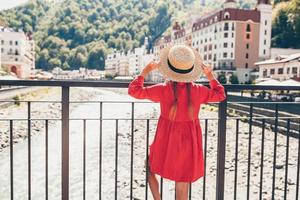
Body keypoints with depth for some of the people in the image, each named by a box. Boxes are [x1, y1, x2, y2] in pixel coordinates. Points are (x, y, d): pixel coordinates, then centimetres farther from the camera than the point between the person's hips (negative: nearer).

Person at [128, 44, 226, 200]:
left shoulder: (163, 90, -16)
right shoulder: (198, 91, -9)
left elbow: (133, 90, -6)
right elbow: (220, 95, 11)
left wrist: (145, 72, 5)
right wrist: (210, 75, 17)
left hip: (166, 142, -2)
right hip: (188, 142, 2)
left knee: (150, 167, 28)